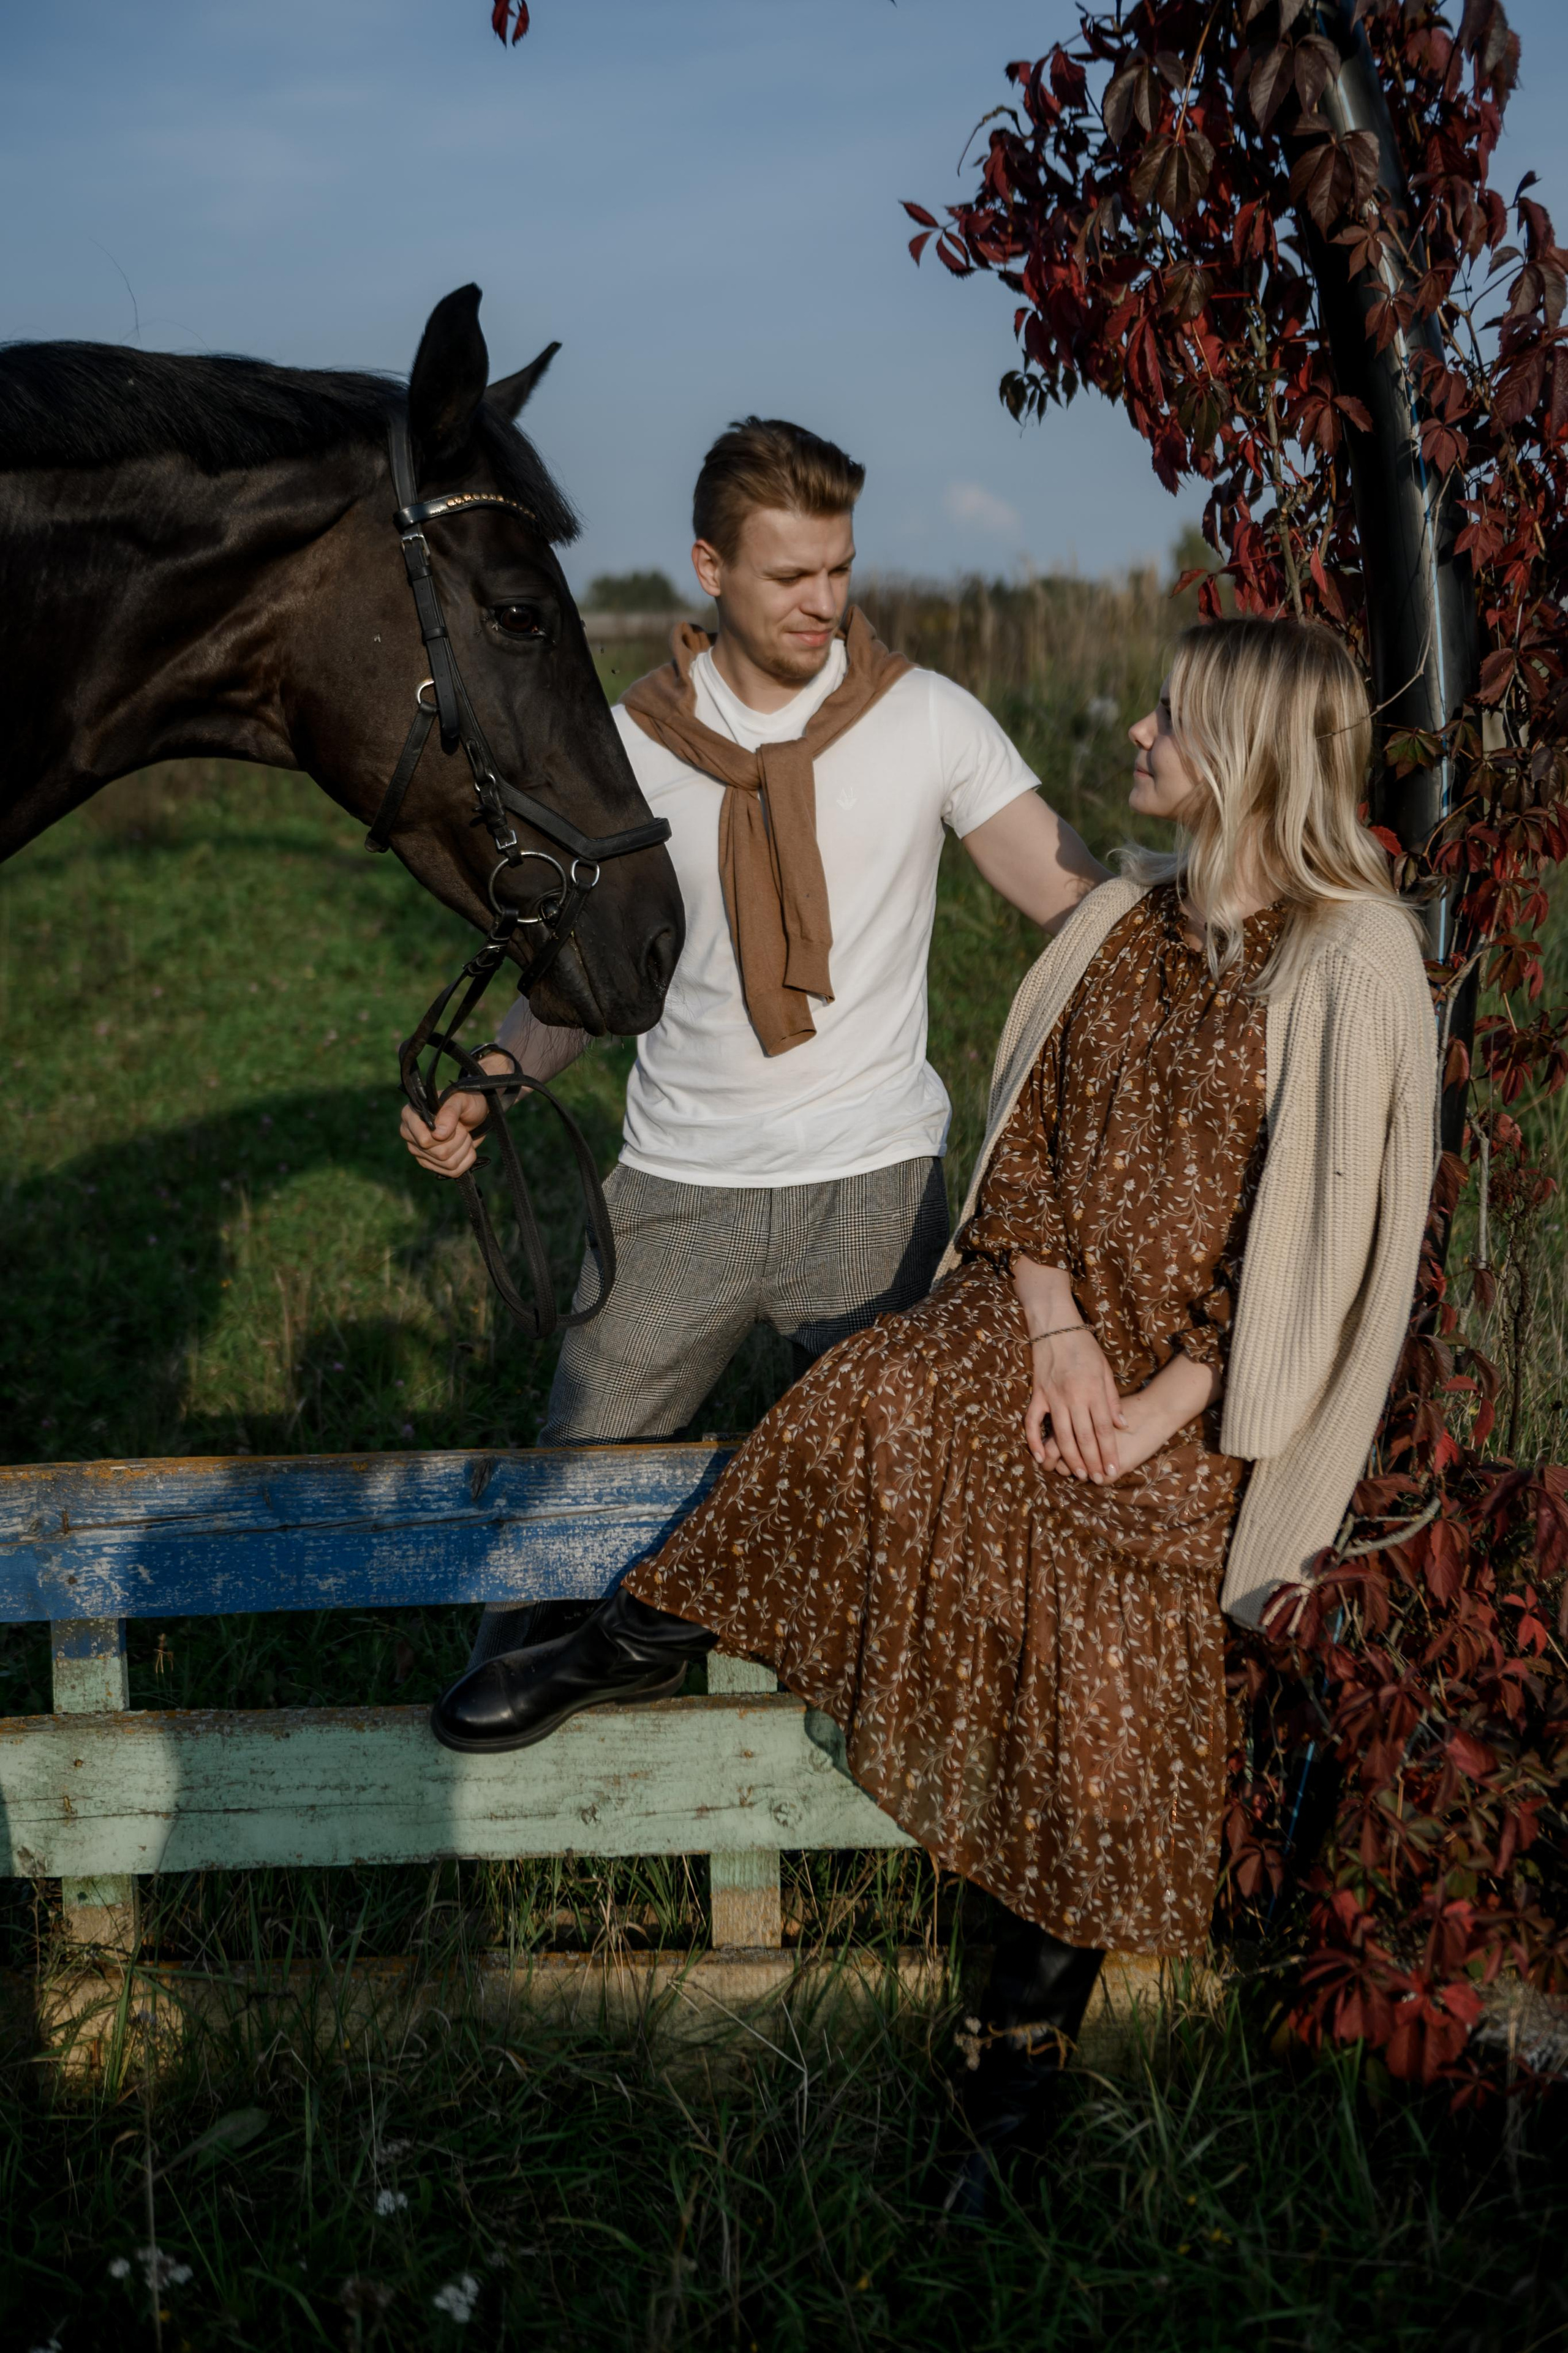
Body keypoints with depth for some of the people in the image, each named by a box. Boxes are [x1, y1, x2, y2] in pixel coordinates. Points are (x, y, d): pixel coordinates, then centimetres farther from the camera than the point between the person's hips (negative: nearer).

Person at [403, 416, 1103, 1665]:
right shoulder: (634, 743, 2)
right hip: (681, 1185, 1)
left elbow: (1078, 897, -7)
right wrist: (486, 1083, -8)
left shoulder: (931, 718, -2)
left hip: (875, 1181, -1)